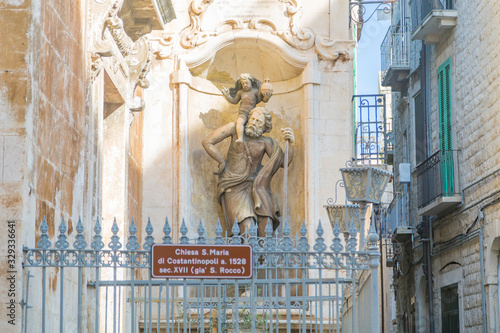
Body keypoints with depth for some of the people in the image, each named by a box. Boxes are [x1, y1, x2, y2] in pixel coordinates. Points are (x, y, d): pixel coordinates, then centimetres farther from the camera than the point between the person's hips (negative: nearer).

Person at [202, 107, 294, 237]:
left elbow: (284, 162, -5)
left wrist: (291, 143, -21)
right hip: (234, 188, -2)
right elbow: (207, 142, 1)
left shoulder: (266, 142, 4)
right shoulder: (235, 128, 3)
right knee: (247, 226, -24)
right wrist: (222, 163, 2)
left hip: (253, 186, 2)